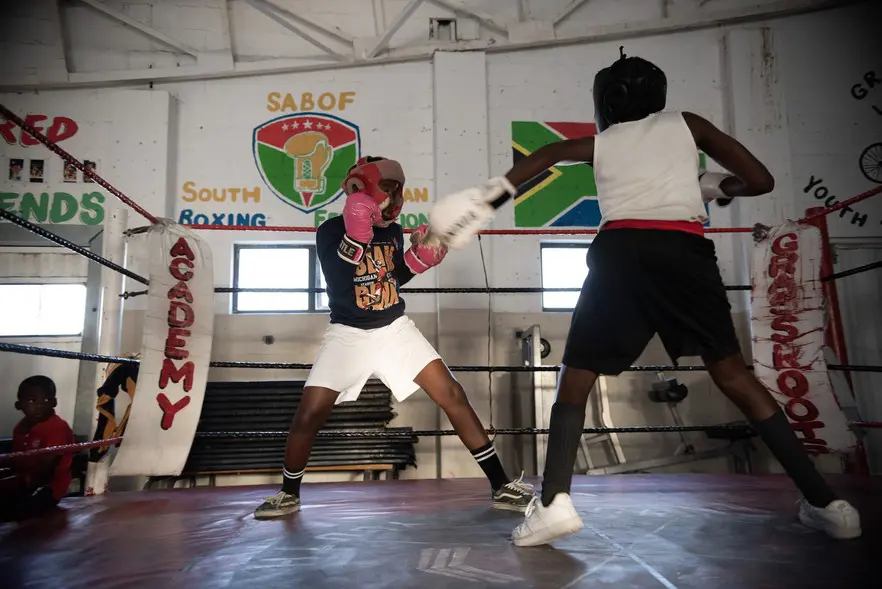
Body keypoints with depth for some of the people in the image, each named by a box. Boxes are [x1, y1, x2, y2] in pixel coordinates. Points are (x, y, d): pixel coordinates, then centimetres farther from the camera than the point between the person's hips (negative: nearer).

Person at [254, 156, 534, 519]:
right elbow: (338, 286, -21)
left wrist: (418, 260, -2)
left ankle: (501, 486, 1)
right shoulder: (331, 231, -8)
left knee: (452, 396, -8)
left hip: (395, 329, 3)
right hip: (348, 334, -3)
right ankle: (289, 494, 18)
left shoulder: (393, 232, 4)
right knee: (309, 414, -10)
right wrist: (355, 236, -29)